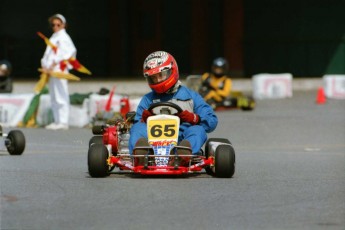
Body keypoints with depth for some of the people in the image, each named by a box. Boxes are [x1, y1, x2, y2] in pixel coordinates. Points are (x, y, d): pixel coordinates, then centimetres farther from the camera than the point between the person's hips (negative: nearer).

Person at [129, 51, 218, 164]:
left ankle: (185, 149, -64)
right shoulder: (147, 99, 27)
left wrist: (194, 118, -6)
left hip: (182, 139, -1)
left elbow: (212, 121, 13)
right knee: (138, 127, -25)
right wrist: (144, 120, -5)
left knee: (197, 130, -29)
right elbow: (136, 127, 17)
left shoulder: (191, 96, 22)